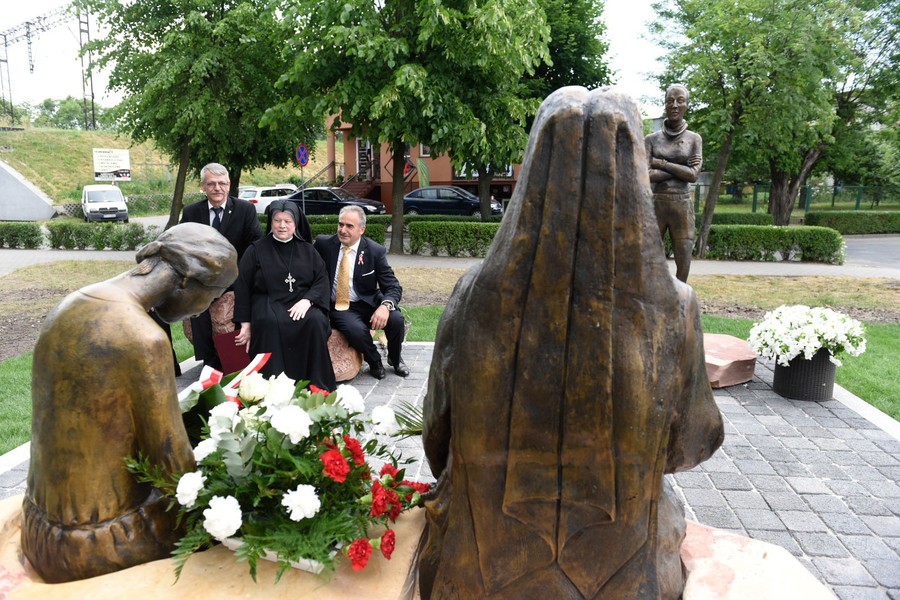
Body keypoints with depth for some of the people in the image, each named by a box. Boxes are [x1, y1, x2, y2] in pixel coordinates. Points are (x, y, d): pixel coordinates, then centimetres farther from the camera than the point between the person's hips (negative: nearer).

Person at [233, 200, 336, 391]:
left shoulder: (307, 250, 14)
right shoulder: (256, 250, 9)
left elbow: (322, 280, 6)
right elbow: (242, 287, 7)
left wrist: (307, 300, -14)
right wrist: (246, 323, -1)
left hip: (302, 304, 1)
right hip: (269, 303, -1)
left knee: (315, 321, -33)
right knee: (270, 322, -37)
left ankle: (318, 386, -25)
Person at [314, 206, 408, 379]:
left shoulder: (376, 251, -6)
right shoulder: (324, 243, -4)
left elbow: (393, 286, -9)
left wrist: (385, 306, -30)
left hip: (368, 303, 1)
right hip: (337, 307, -1)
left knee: (396, 319, -26)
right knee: (357, 330, -33)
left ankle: (395, 359, 8)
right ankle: (374, 362, 2)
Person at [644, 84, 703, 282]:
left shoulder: (694, 139, 6)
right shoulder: (651, 139, 5)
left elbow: (693, 175, -6)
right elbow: (645, 175, -8)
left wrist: (660, 163, -7)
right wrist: (680, 169, -9)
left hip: (682, 206, 1)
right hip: (655, 204, 0)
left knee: (683, 264, -1)